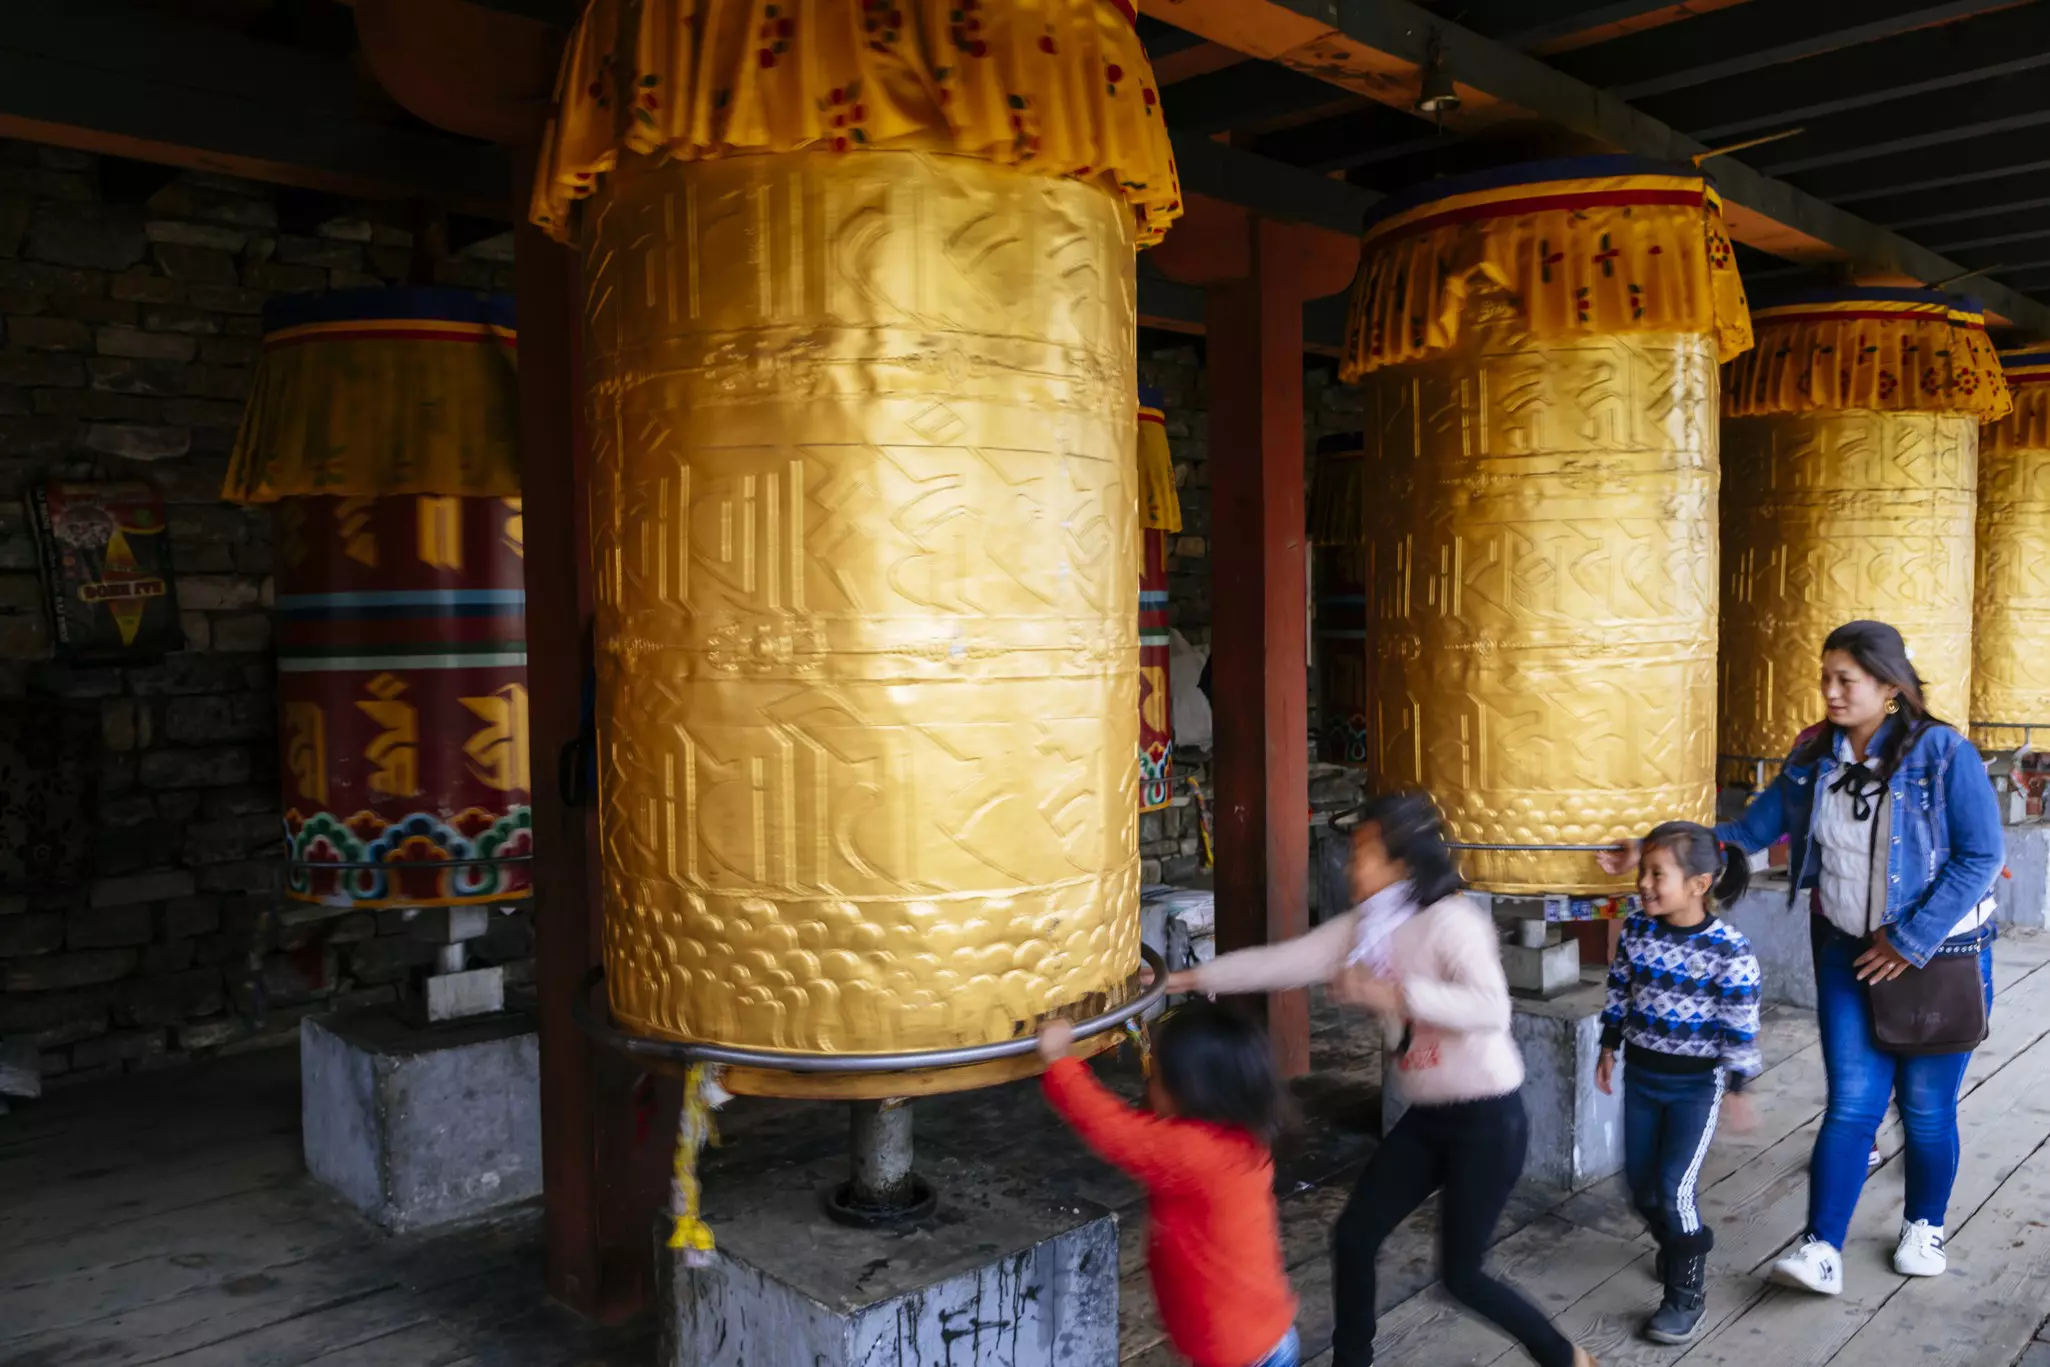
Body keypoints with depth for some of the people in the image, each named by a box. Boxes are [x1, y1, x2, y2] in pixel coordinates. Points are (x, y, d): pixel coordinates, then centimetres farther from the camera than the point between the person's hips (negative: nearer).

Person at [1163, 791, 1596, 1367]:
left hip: (1488, 1118, -7)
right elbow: (1281, 961, 0)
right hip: (1425, 1117, 7)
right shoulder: (1362, 928, 0)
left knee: (1460, 1274, 2)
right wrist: (1189, 978, -1)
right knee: (1352, 1238, 6)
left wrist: (1392, 994, -35)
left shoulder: (1450, 920, -21)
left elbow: (1492, 1009, -32)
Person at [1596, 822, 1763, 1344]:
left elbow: (1740, 1028, -13)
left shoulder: (1729, 951, -19)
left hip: (1697, 1083, -5)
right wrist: (1608, 1050, 12)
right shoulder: (1636, 932, -6)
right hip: (1641, 1073, 5)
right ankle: (1676, 1248, 42)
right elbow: (1619, 994, 7)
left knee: (1674, 1186, -7)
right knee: (1640, 1182, 13)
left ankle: (1687, 1294, 12)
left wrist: (1737, 1087, -10)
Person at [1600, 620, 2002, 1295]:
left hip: (1940, 956, -3)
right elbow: (1754, 826, 1)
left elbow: (1980, 856, -14)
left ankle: (1925, 1226, 34)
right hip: (1851, 952, 3)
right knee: (1851, 1102, -1)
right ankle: (1822, 1251, -1)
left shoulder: (1945, 754, -16)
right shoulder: (1814, 755, -2)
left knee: (1926, 1106, 10)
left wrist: (1912, 939, -16)